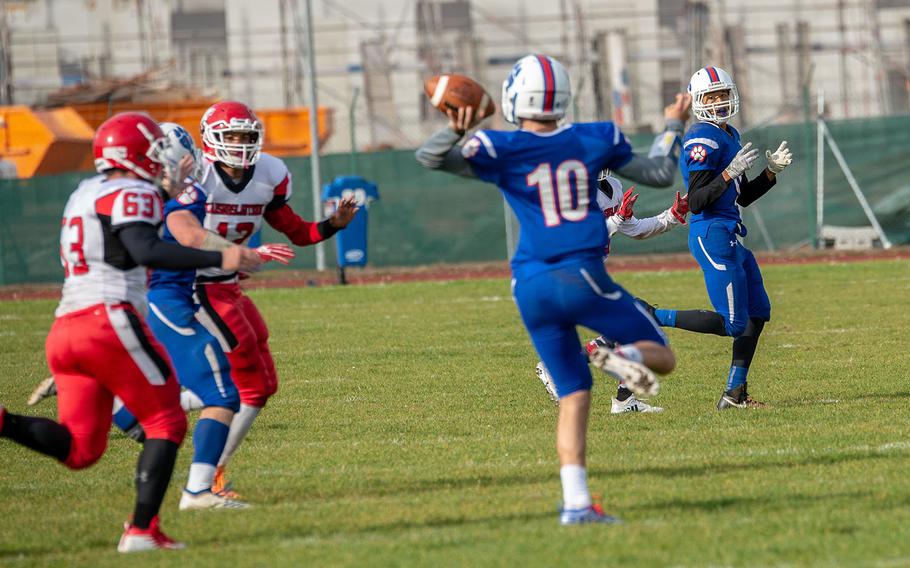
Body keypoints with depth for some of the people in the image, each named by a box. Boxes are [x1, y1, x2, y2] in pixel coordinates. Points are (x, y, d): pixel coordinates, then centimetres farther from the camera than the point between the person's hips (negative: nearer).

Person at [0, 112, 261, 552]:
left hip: (64, 330, 8)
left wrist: (164, 193, 36)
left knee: (79, 449, 8)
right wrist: (219, 260, -22)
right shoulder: (132, 195, -4)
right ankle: (141, 529, -3)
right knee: (166, 424, 6)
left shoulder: (84, 193, 23)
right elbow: (146, 251, -20)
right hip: (109, 320, -8)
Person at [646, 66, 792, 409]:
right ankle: (652, 317, -1)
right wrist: (730, 173, -28)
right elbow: (696, 202, -20)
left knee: (758, 312, 12)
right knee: (732, 324, -9)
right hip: (713, 236, -10)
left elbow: (744, 197, 23)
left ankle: (735, 393, 15)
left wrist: (772, 171, 10)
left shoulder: (730, 136, 15)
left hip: (730, 237, 10)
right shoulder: (704, 140, -15)